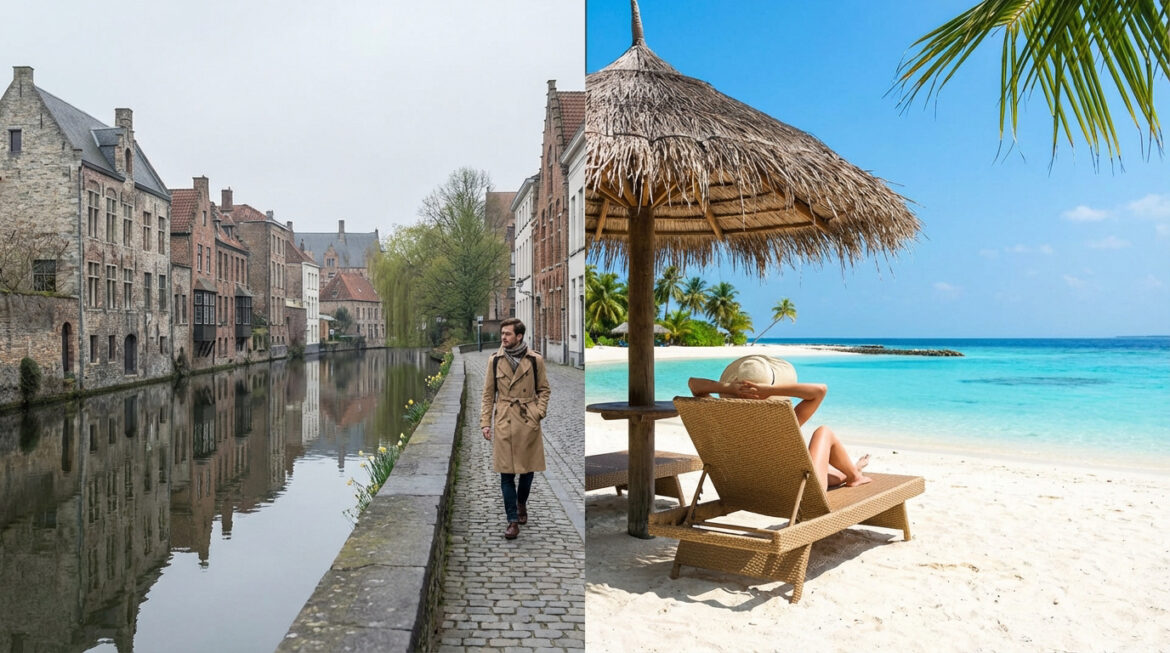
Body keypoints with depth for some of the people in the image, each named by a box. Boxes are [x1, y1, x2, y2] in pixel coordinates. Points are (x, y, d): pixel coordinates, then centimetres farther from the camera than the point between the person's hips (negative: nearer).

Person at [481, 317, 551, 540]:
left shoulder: (535, 360, -1)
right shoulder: (494, 360, 2)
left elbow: (544, 390, 6)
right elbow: (488, 394, 5)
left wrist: (538, 413, -7)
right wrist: (485, 422, -1)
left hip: (528, 422, 0)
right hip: (504, 423, 0)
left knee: (527, 469, 10)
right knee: (506, 473, -2)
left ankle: (521, 503, 39)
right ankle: (512, 520, 7)